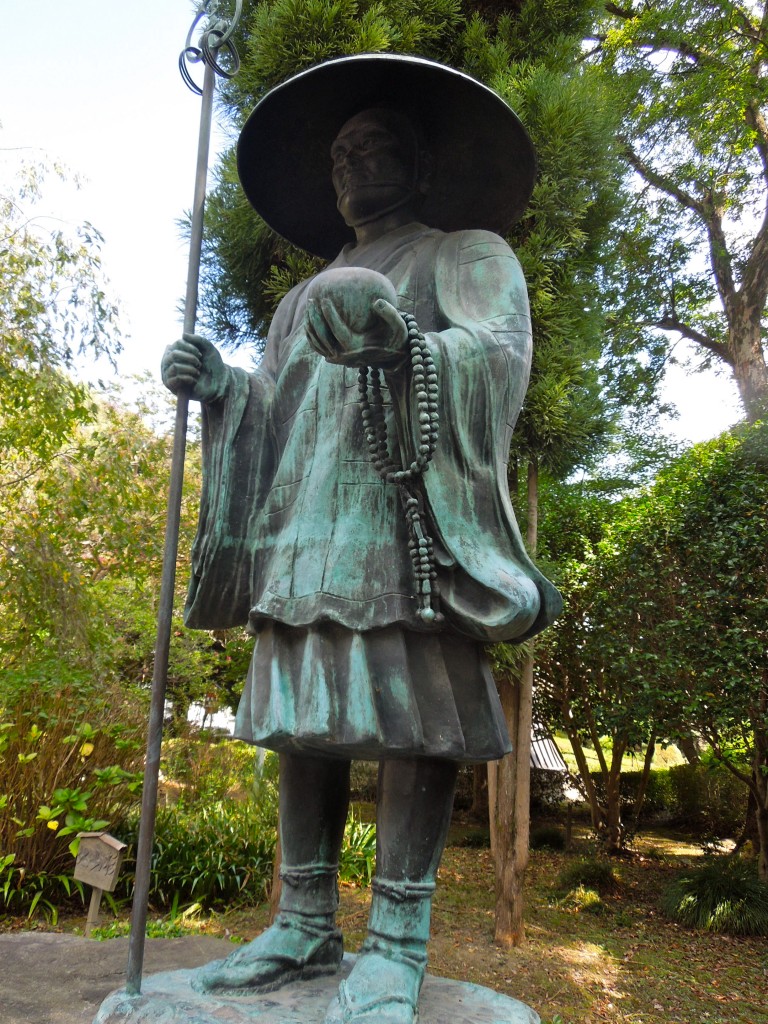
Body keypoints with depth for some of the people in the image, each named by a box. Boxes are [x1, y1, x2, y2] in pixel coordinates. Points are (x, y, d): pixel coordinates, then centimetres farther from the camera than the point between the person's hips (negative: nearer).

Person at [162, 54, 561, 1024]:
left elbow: (501, 354, -6)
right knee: (303, 716, 3)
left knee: (411, 715, -11)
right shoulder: (308, 297, 30)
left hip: (408, 521, -5)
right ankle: (305, 927, 12)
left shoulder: (469, 254, 14)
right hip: (304, 529, 6)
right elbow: (277, 419, 23)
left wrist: (402, 346, -25)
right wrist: (220, 385, 3)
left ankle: (396, 943, -2)